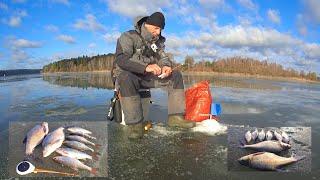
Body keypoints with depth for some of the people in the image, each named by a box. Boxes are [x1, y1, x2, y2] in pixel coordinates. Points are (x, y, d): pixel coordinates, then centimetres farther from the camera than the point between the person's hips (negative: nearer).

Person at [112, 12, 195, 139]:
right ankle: (135, 124, -36)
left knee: (176, 75, -8)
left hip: (148, 77, 6)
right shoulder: (128, 37, -12)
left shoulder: (157, 41, 9)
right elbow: (121, 59, -26)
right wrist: (146, 67, -40)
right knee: (126, 78, -41)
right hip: (128, 76, -6)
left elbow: (163, 57, 8)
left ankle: (175, 117, -16)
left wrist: (166, 66, -19)